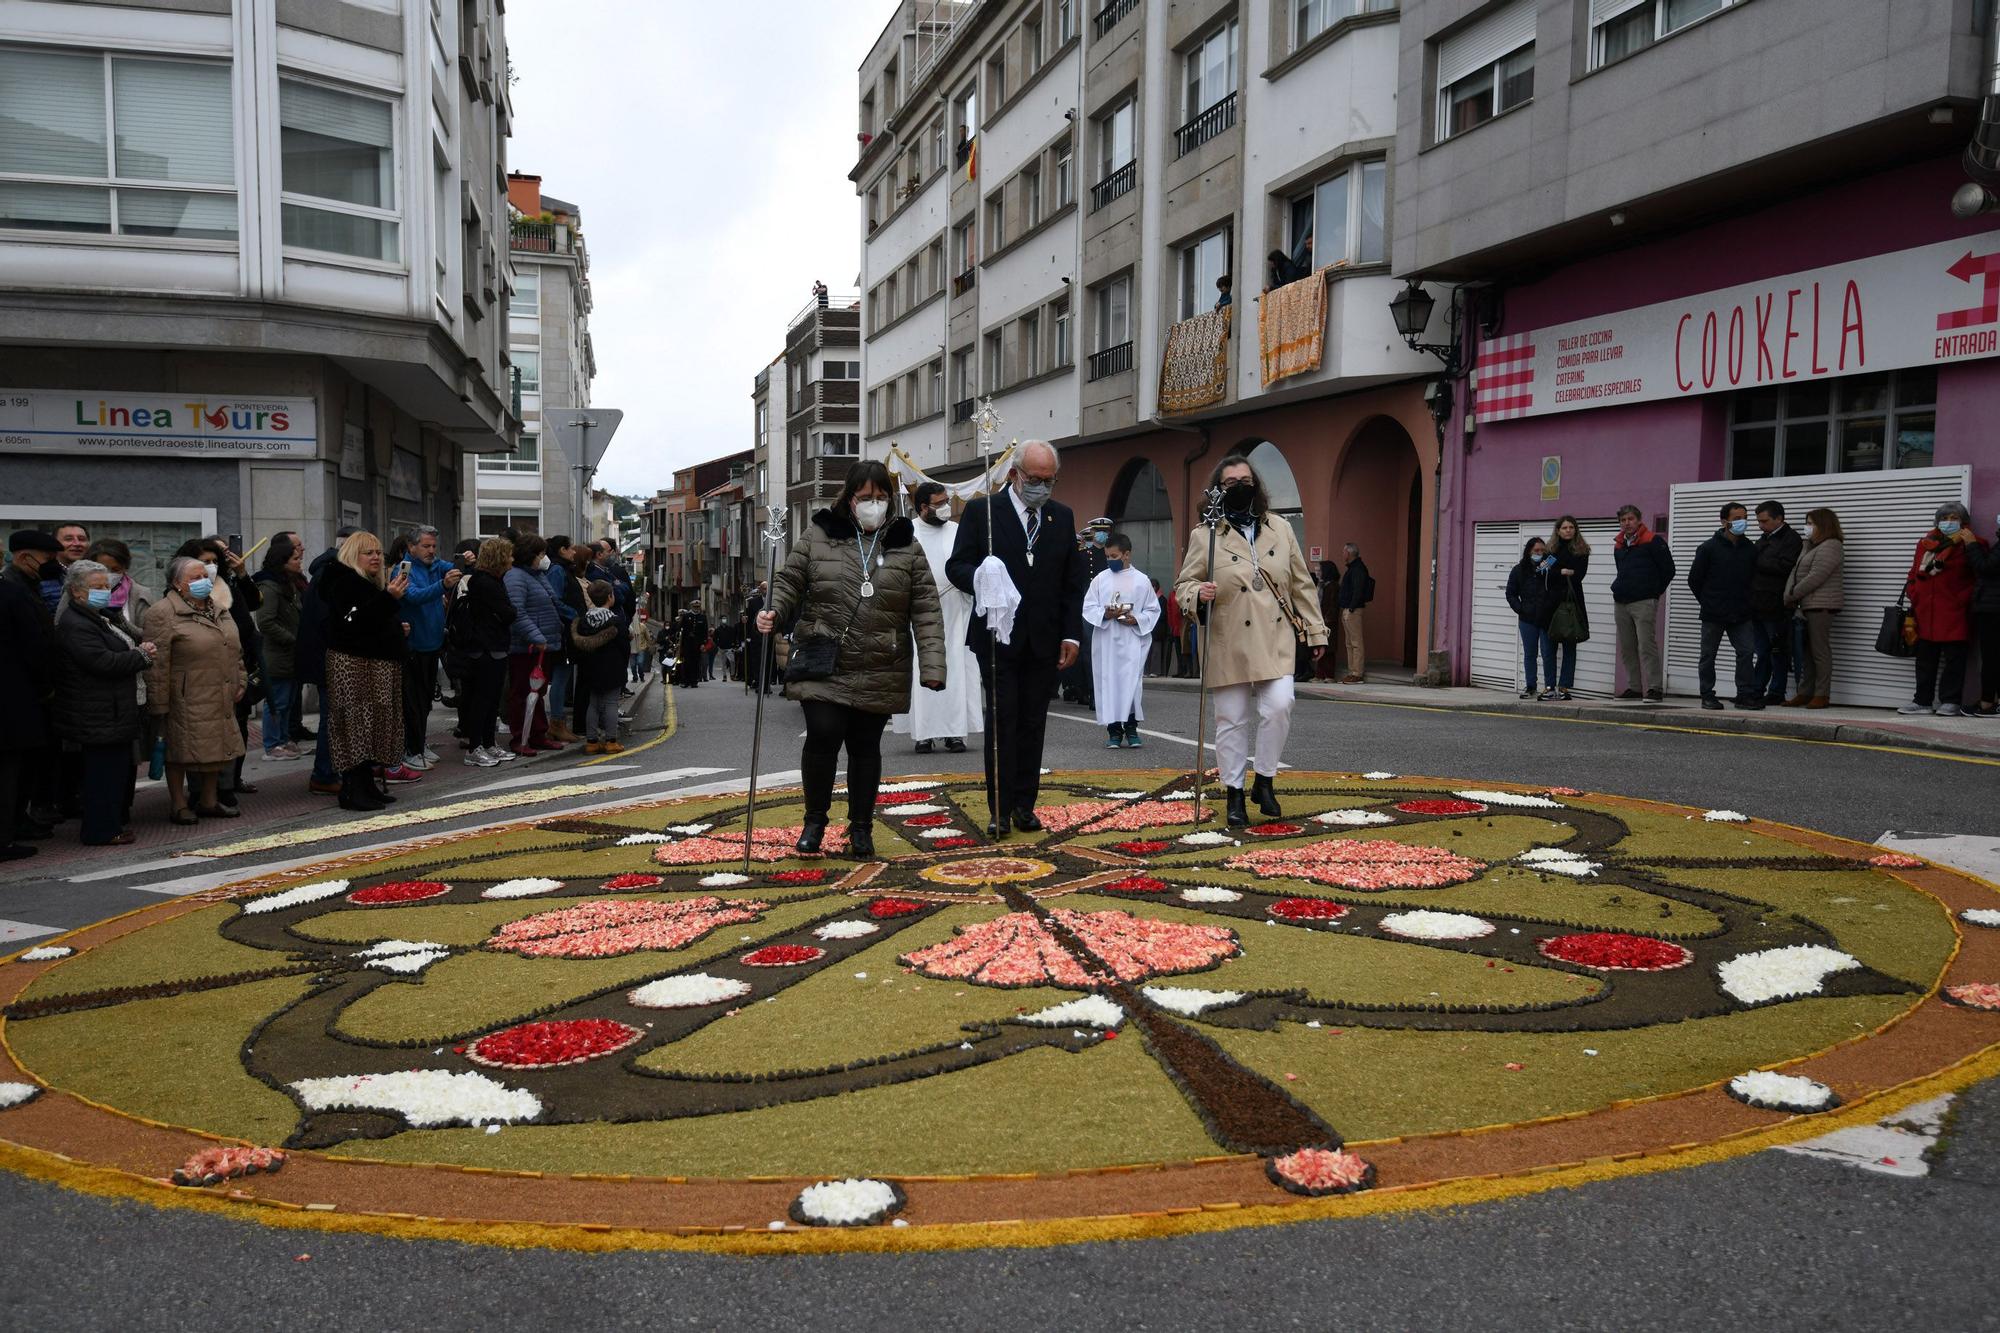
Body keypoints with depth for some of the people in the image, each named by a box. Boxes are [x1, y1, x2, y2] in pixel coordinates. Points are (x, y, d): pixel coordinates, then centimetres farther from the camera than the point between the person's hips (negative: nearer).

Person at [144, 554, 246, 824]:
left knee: (216, 749, 12)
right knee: (180, 751, 1)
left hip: (219, 700, 8)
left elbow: (234, 650, 21)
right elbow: (157, 663, -15)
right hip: (186, 701, -7)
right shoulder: (163, 613, -12)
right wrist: (159, 704, -17)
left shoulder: (217, 609, 13)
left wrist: (240, 681, 13)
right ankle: (180, 805, 11)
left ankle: (208, 801, 24)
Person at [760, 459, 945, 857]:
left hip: (879, 672, 1)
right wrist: (773, 612, -16)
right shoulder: (818, 535, 3)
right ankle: (814, 819, 11)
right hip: (823, 665, -1)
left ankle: (861, 827, 25)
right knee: (822, 736, -12)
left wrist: (932, 665, -9)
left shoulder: (906, 545, 3)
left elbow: (926, 610, 0)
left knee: (865, 747, 9)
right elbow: (789, 582, 6)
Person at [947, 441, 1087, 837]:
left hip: (1044, 641, 3)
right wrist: (980, 580, -25)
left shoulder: (1063, 517, 10)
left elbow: (1074, 581, 11)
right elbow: (956, 565, -3)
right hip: (998, 637, -3)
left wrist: (1071, 634, 4)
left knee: (1033, 724, 7)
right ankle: (1000, 808, 5)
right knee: (1001, 722, -2)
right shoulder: (982, 511, -1)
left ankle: (1025, 805, 15)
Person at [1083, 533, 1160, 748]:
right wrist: (1105, 614, -12)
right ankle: (1114, 730, 8)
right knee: (1108, 682, 1)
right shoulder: (1100, 579, 6)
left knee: (1132, 682, -6)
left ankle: (1131, 728, 5)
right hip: (1105, 641, 1)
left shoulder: (1142, 581, 3)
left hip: (1132, 641, -1)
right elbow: (1088, 607, 6)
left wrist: (1137, 620, -11)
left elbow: (1153, 610, 6)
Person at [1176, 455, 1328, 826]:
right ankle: (1235, 793, 17)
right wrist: (1198, 594, -20)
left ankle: (1264, 780, 7)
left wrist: (1315, 631, 11)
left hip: (1275, 641, 2)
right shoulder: (1204, 536, 0)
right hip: (1228, 645, -2)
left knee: (1279, 706, -13)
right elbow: (1183, 584, 3)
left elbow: (1301, 584, 13)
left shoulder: (1280, 529, 10)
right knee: (1232, 720, 3)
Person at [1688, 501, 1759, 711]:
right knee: (1708, 656, 4)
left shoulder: (1750, 550, 7)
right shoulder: (1709, 548, -5)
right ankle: (1707, 696, 13)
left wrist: (1746, 604, 8)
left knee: (1746, 652, -3)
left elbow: (1754, 579, 16)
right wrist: (1708, 603, 1)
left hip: (1741, 616, 3)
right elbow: (1694, 579, -1)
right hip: (1713, 616, -3)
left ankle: (1746, 694, 4)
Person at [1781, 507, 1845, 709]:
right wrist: (1789, 596, -1)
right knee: (1805, 651, 10)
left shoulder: (1830, 547, -9)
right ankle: (1805, 693, 14)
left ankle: (1822, 695, -1)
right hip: (1806, 606, 9)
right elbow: (1795, 572, 13)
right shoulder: (1807, 546, 18)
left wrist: (1792, 596, -10)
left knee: (1820, 651, -5)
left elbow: (1815, 578, -17)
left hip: (1821, 606, -9)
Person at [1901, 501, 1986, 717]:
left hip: (1954, 614, -5)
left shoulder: (1971, 544, 1)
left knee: (1954, 658, -1)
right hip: (1926, 614, 5)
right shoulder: (1926, 542, 14)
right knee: (1925, 658, 9)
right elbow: (1914, 575, 18)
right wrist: (1915, 597, 9)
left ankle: (1950, 701, 4)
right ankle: (1923, 701, 15)